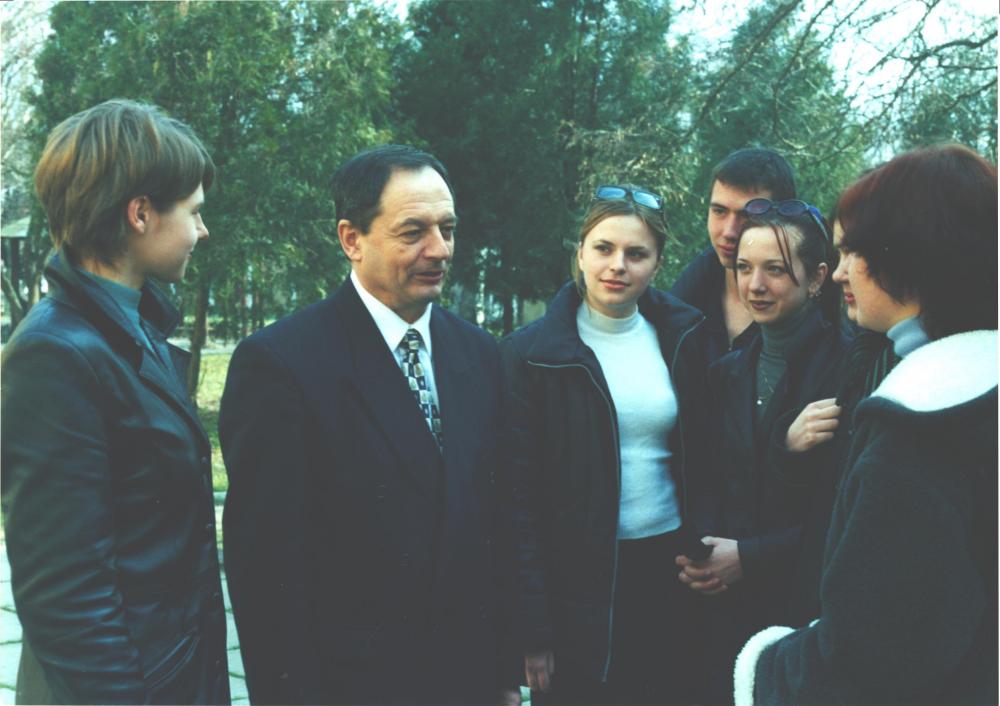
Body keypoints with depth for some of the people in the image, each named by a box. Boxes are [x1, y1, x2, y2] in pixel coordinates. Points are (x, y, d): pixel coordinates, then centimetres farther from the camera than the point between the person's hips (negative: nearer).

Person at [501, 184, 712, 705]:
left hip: (671, 576, 4)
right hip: (578, 581, -3)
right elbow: (519, 499, -8)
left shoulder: (683, 339, 3)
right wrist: (530, 630, -11)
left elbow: (699, 458, 11)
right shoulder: (529, 353, -8)